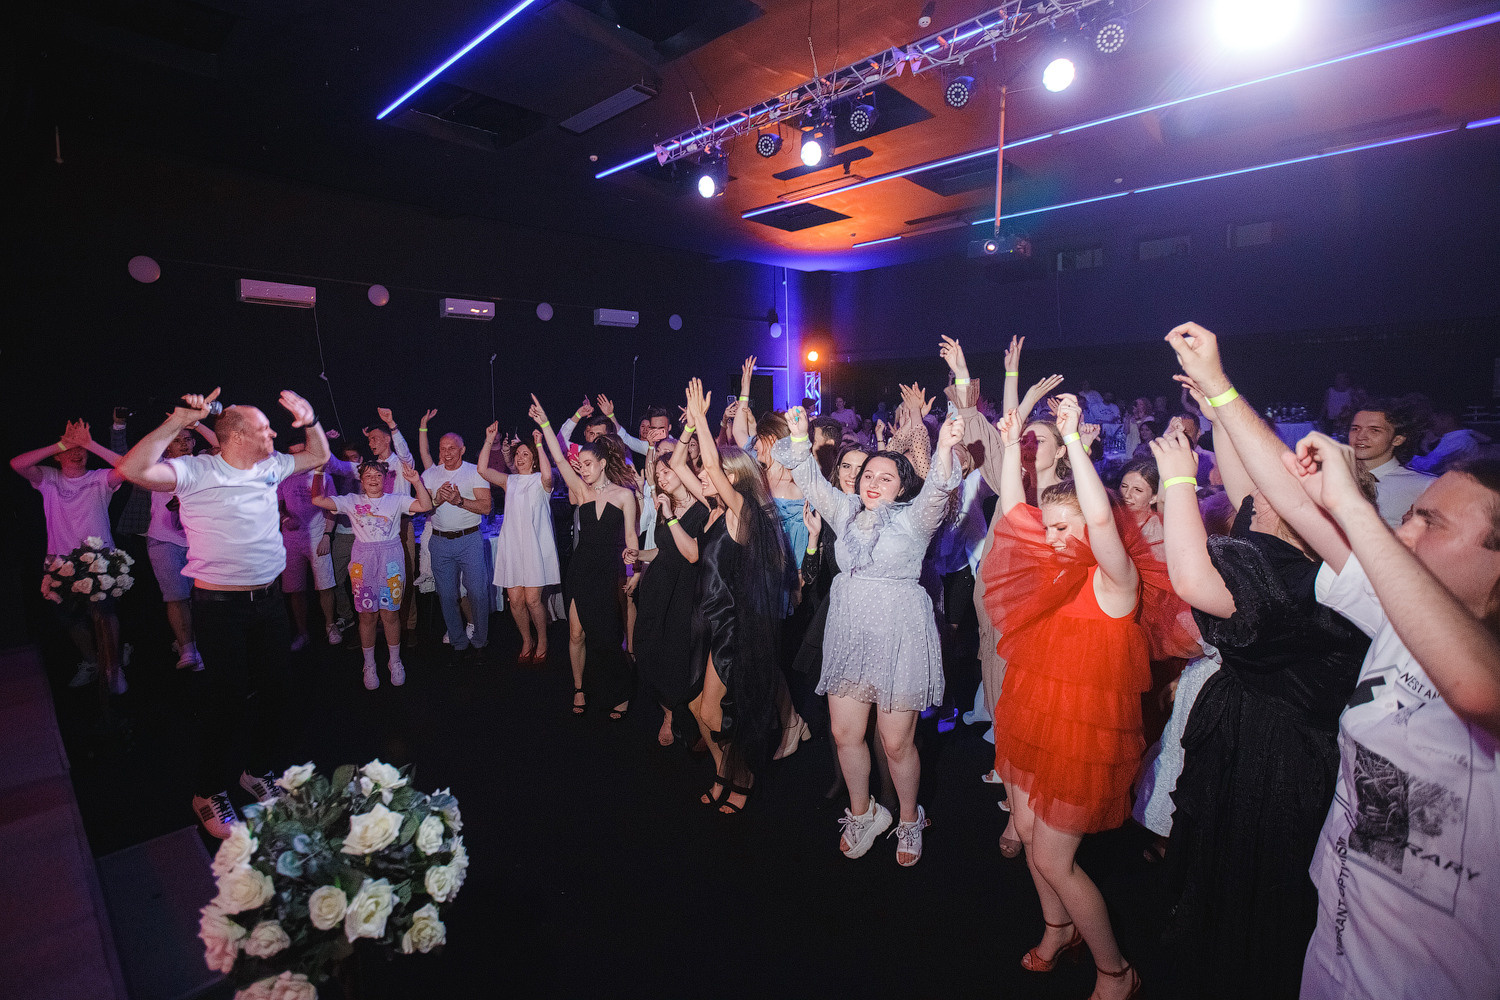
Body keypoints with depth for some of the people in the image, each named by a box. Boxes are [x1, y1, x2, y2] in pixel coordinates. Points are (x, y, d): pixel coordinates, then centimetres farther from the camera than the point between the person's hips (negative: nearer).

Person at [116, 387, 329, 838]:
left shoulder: (269, 467, 6)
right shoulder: (196, 471, -11)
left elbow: (318, 456, 19)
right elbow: (133, 470, -28)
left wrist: (310, 421, 2)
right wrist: (177, 422, -27)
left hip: (269, 600, 6)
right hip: (221, 607, -6)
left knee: (270, 687, 15)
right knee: (229, 697, 2)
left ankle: (258, 770, 35)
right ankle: (210, 793, 23)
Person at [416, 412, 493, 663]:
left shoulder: (475, 472, 0)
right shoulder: (430, 474, 9)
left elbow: (486, 507, -8)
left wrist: (459, 501, -22)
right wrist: (438, 499, -17)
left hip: (470, 540, -3)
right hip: (440, 541, 3)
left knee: (478, 592, -4)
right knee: (446, 595, 6)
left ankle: (479, 643, 11)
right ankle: (459, 643, 20)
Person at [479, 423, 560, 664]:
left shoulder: (540, 481, 3)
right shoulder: (509, 481, 15)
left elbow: (548, 475, -22)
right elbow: (483, 469, 3)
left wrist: (539, 444, -20)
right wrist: (489, 441, -3)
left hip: (535, 545, -4)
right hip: (511, 545, 4)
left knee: (532, 599, -6)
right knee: (515, 600, 4)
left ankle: (542, 642, 16)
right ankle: (527, 642, 25)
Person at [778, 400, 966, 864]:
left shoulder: (914, 518, -1)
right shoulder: (846, 512, 11)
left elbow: (936, 490, -20)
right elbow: (812, 481, 6)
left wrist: (945, 449, -38)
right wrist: (799, 437, -10)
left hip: (900, 634, -4)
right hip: (849, 630, 4)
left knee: (897, 742, 4)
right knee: (845, 734, 11)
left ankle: (910, 820, 33)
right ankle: (863, 814, 36)